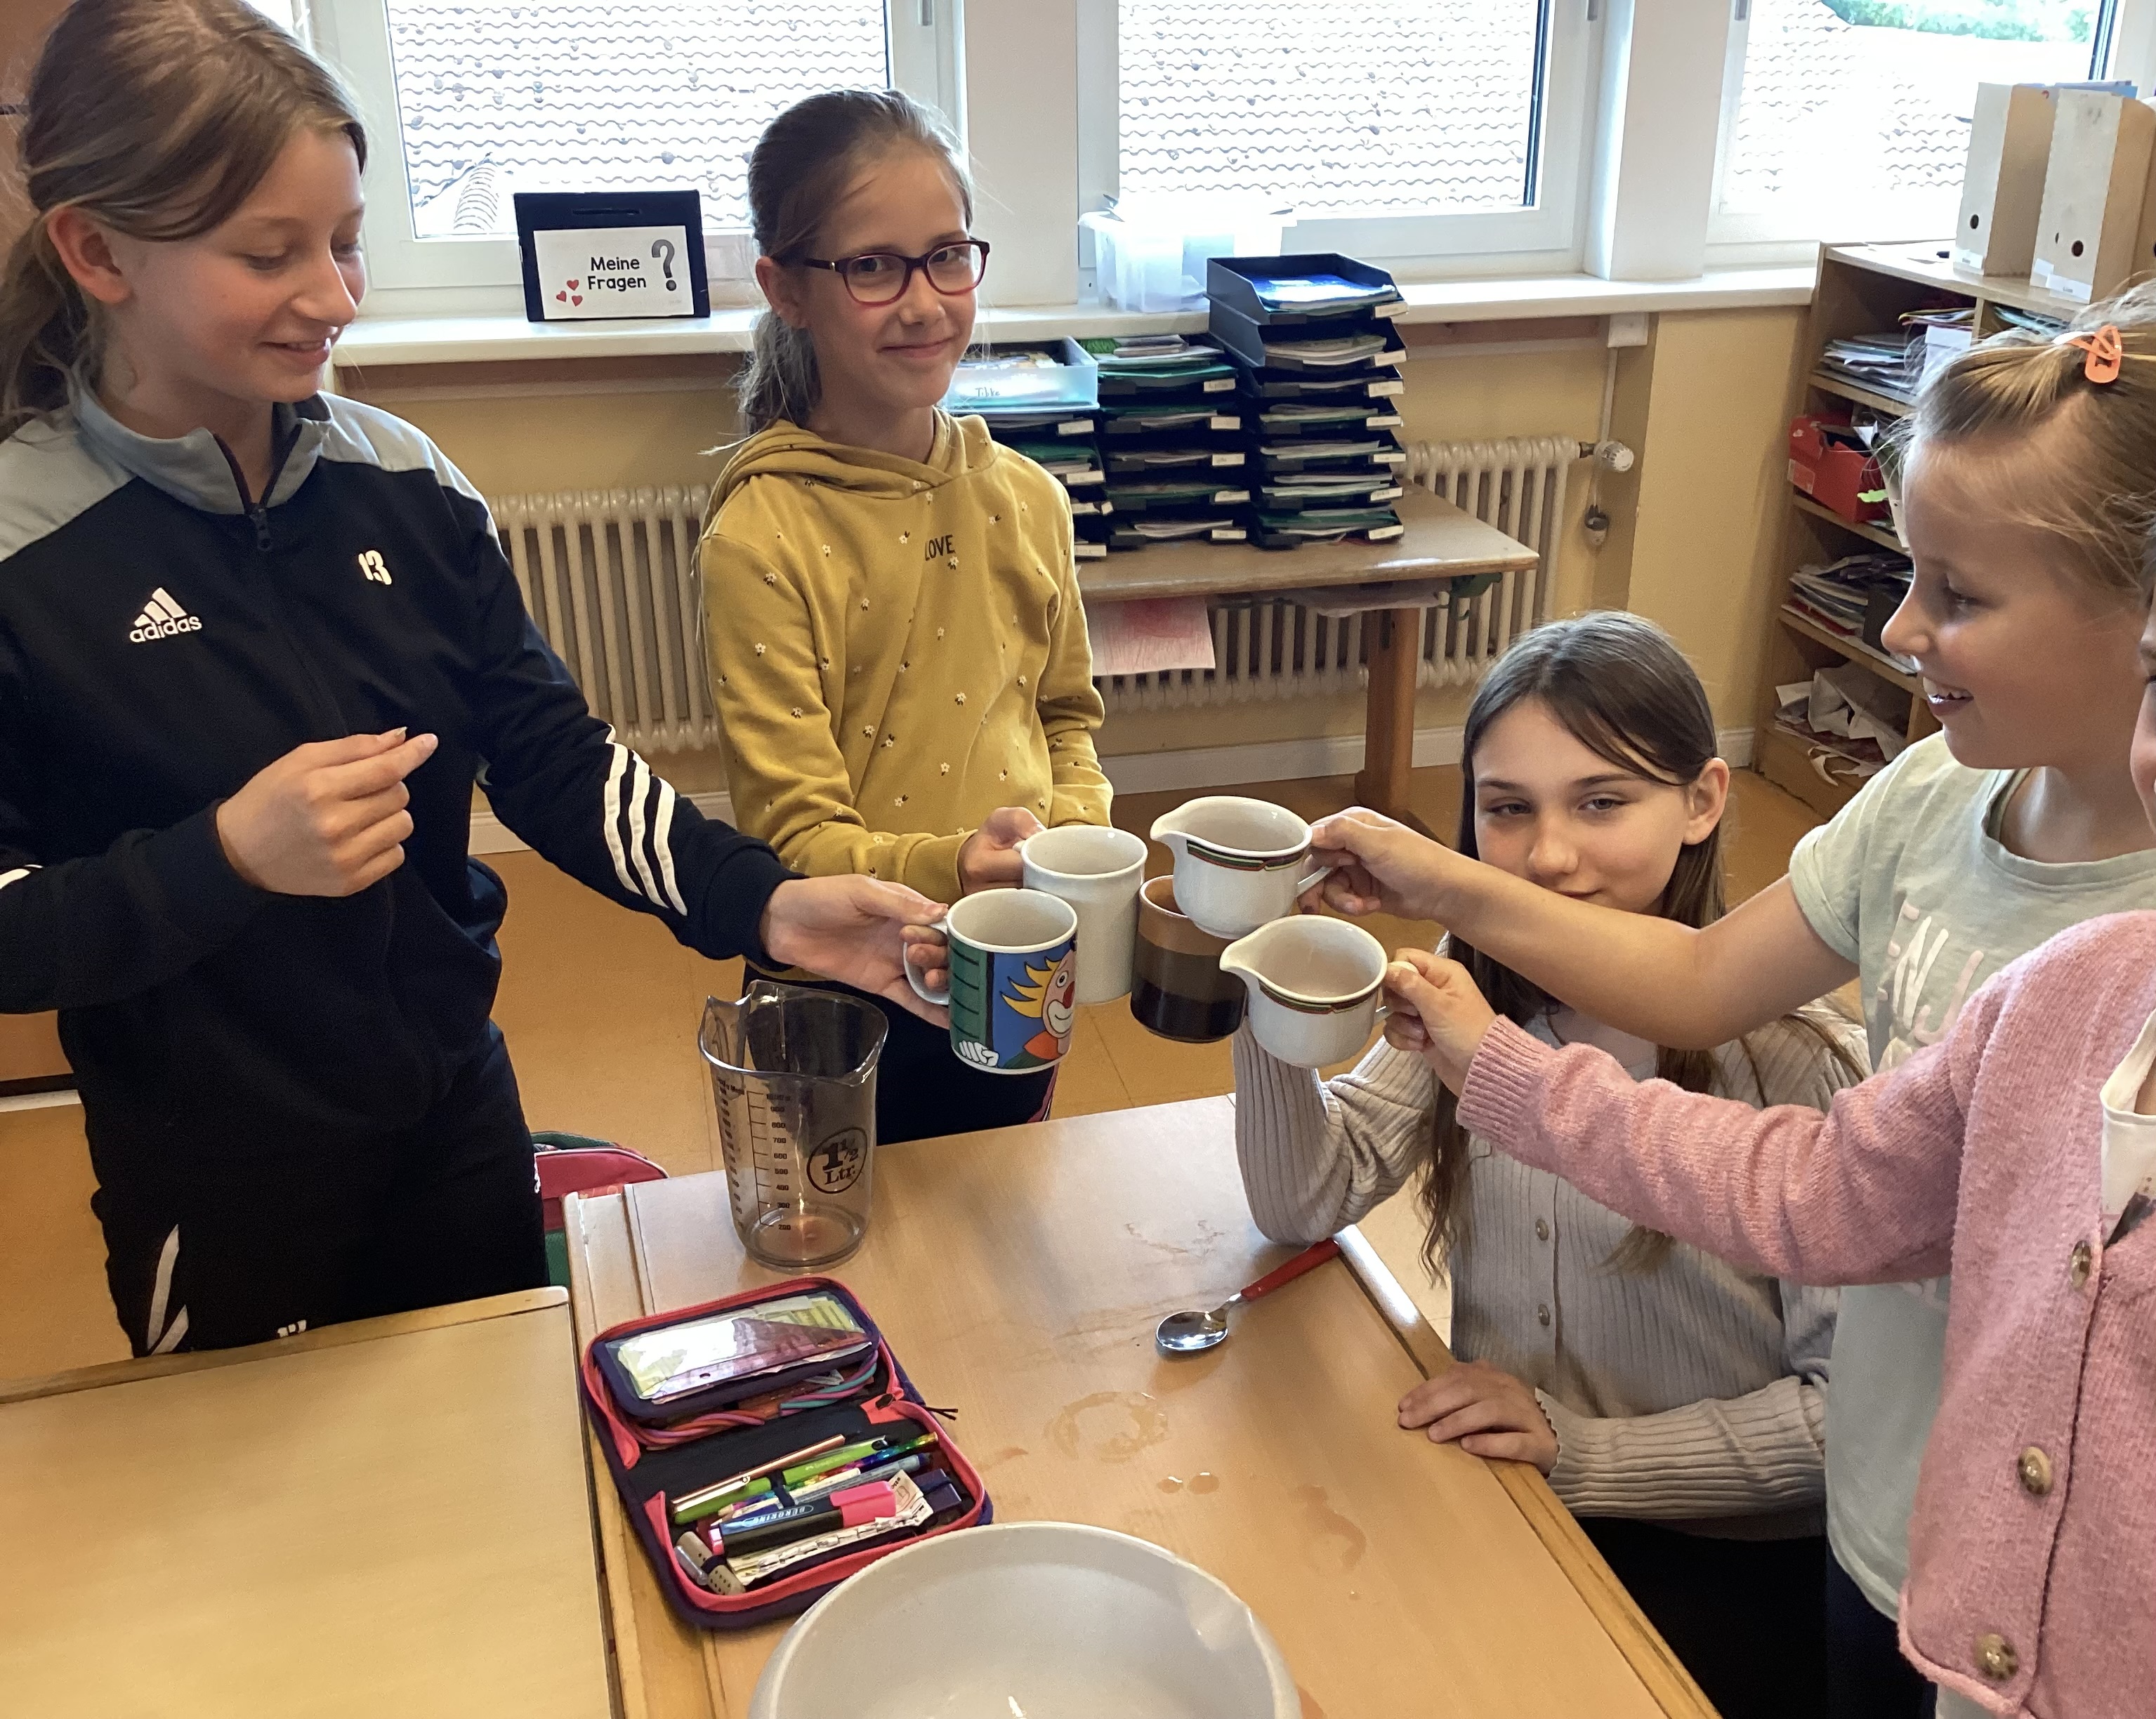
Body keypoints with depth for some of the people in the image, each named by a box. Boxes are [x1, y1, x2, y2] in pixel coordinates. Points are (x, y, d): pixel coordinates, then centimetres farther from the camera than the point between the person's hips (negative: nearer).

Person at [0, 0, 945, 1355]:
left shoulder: (404, 481, -5)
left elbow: (551, 753, -5)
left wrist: (758, 901, -17)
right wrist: (225, 861, -30)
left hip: (461, 1116, 4)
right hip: (215, 1192, -3)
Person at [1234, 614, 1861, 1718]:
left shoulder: (1794, 1060, -19)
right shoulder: (1471, 990, -3)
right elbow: (1305, 1203, -6)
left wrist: (1583, 1450, -21)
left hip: (1727, 1557, -4)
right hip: (1500, 1490, 4)